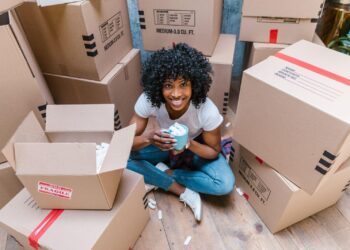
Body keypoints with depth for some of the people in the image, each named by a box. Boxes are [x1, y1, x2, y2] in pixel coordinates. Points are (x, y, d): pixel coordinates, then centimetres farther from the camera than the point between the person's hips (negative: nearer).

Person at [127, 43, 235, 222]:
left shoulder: (207, 111, -33)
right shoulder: (148, 100, -29)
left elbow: (214, 152, -18)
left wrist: (189, 144, -39)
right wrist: (149, 138, -44)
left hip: (197, 148, -1)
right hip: (164, 146, 2)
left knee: (225, 184, -26)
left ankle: (164, 174, -9)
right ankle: (184, 192, -16)